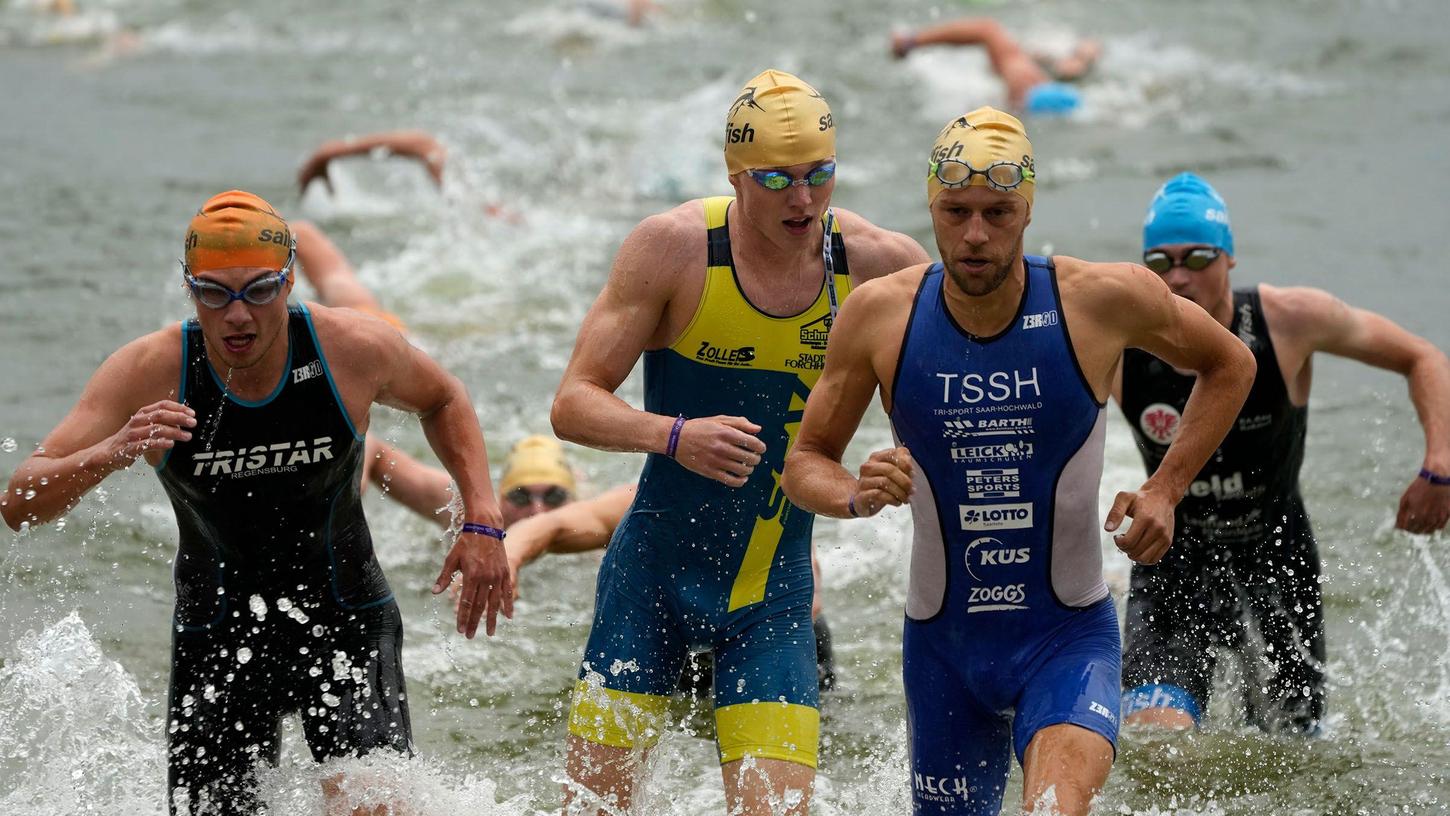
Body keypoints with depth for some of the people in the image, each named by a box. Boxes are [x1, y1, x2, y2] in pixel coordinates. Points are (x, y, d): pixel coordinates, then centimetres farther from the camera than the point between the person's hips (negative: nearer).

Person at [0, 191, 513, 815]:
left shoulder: (354, 349, -14)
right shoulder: (147, 373, -16)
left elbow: (442, 401, 10)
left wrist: (482, 523, -2)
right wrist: (108, 455, -38)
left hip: (347, 623, 0)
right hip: (218, 639, 1)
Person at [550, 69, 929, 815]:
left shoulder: (878, 264, -9)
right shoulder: (673, 246, -14)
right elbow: (573, 404, -14)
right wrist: (674, 437, -33)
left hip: (775, 586, 1)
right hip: (654, 572, -1)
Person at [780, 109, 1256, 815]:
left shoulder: (1106, 299, -12)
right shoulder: (878, 315, -9)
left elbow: (1230, 366, 8)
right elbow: (804, 464, 2)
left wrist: (1164, 490, -2)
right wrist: (856, 494, -21)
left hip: (1069, 633, -3)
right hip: (942, 643, 3)